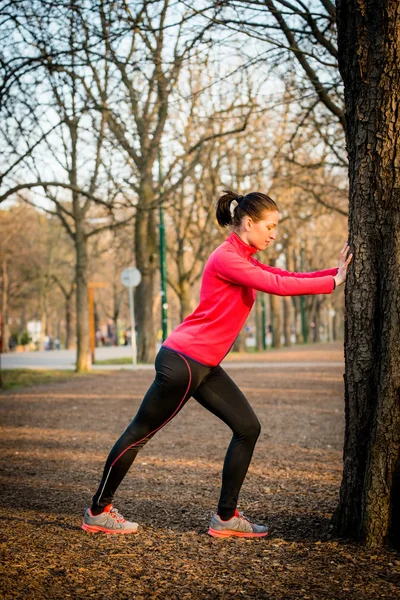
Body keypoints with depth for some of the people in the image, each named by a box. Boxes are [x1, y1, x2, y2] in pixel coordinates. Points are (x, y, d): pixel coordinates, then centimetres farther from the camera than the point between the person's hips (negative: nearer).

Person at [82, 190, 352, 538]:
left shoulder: (244, 261, 12)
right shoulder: (226, 258, -18)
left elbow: (287, 278, 9)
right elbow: (279, 285, -23)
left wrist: (335, 272, -2)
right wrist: (333, 281, -16)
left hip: (204, 366, 10)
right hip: (182, 361, -10)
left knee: (248, 428, 6)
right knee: (141, 433, 4)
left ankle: (226, 517, 12)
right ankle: (98, 511, 18)